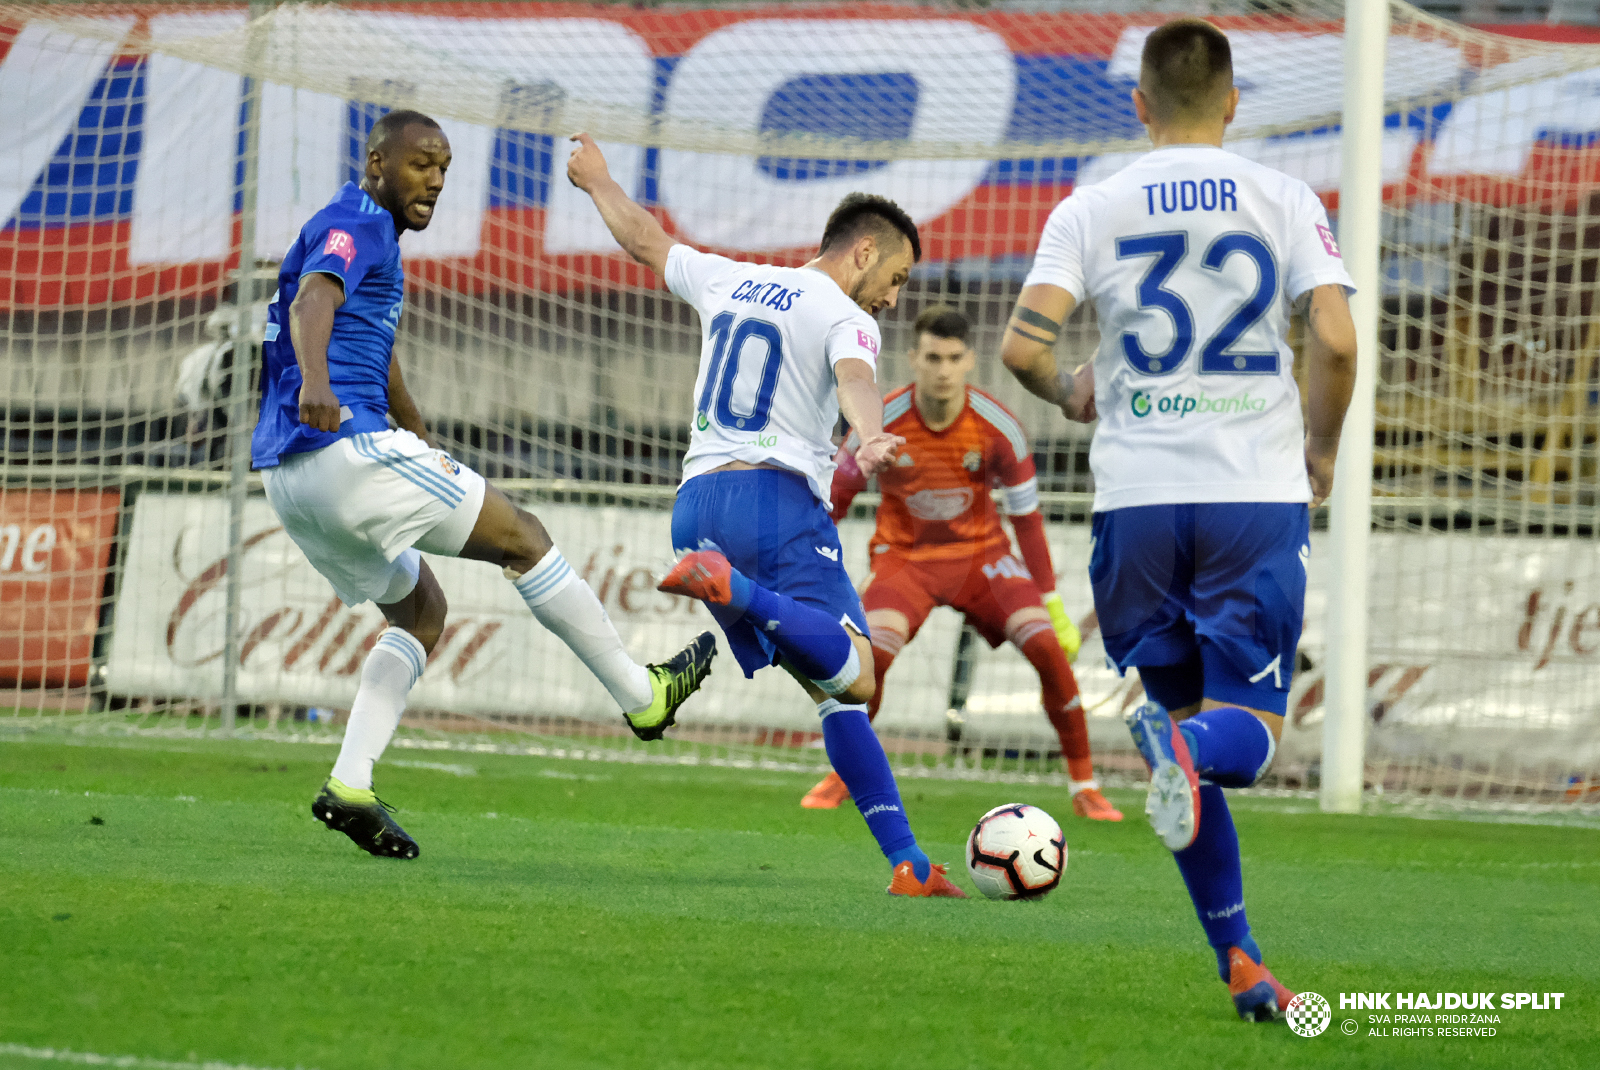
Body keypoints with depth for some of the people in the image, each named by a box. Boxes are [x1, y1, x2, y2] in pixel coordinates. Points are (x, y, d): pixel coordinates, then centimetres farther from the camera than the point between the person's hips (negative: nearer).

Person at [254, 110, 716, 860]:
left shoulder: (372, 236, 26)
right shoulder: (355, 227, -7)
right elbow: (312, 302, -29)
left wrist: (419, 435, 54)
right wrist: (317, 387, -49)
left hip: (291, 480, 10)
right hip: (346, 450, -10)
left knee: (420, 610, 18)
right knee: (522, 538, 1)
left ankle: (350, 784, 1)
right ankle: (640, 695, 9)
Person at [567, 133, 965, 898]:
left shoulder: (729, 282, 18)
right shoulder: (844, 317, -2)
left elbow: (643, 239, 34)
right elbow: (855, 381, -25)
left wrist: (595, 179, 53)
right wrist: (871, 440, -46)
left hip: (696, 503, 8)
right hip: (776, 500, -8)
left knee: (832, 689, 6)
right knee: (853, 676, -23)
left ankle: (906, 862, -3)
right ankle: (731, 587, -43)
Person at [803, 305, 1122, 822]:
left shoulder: (998, 427, -14)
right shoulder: (882, 423, -16)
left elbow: (1027, 517, -3)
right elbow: (833, 498, -3)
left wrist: (1052, 602, -1)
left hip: (980, 553, 1)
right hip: (903, 554, -1)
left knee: (1048, 646, -20)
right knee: (873, 651, -29)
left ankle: (1084, 786, -5)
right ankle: (842, 775, -3)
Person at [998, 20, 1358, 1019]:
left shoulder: (1090, 211, 4)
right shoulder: (1285, 201, 3)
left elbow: (1023, 343, -7)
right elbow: (1336, 340, -8)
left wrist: (1070, 393, 16)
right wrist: (1320, 451, 9)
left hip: (1139, 497, 1)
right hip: (1258, 494, -1)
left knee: (1182, 709, 13)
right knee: (1247, 726, 4)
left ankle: (1241, 962, 6)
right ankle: (1186, 746, -35)